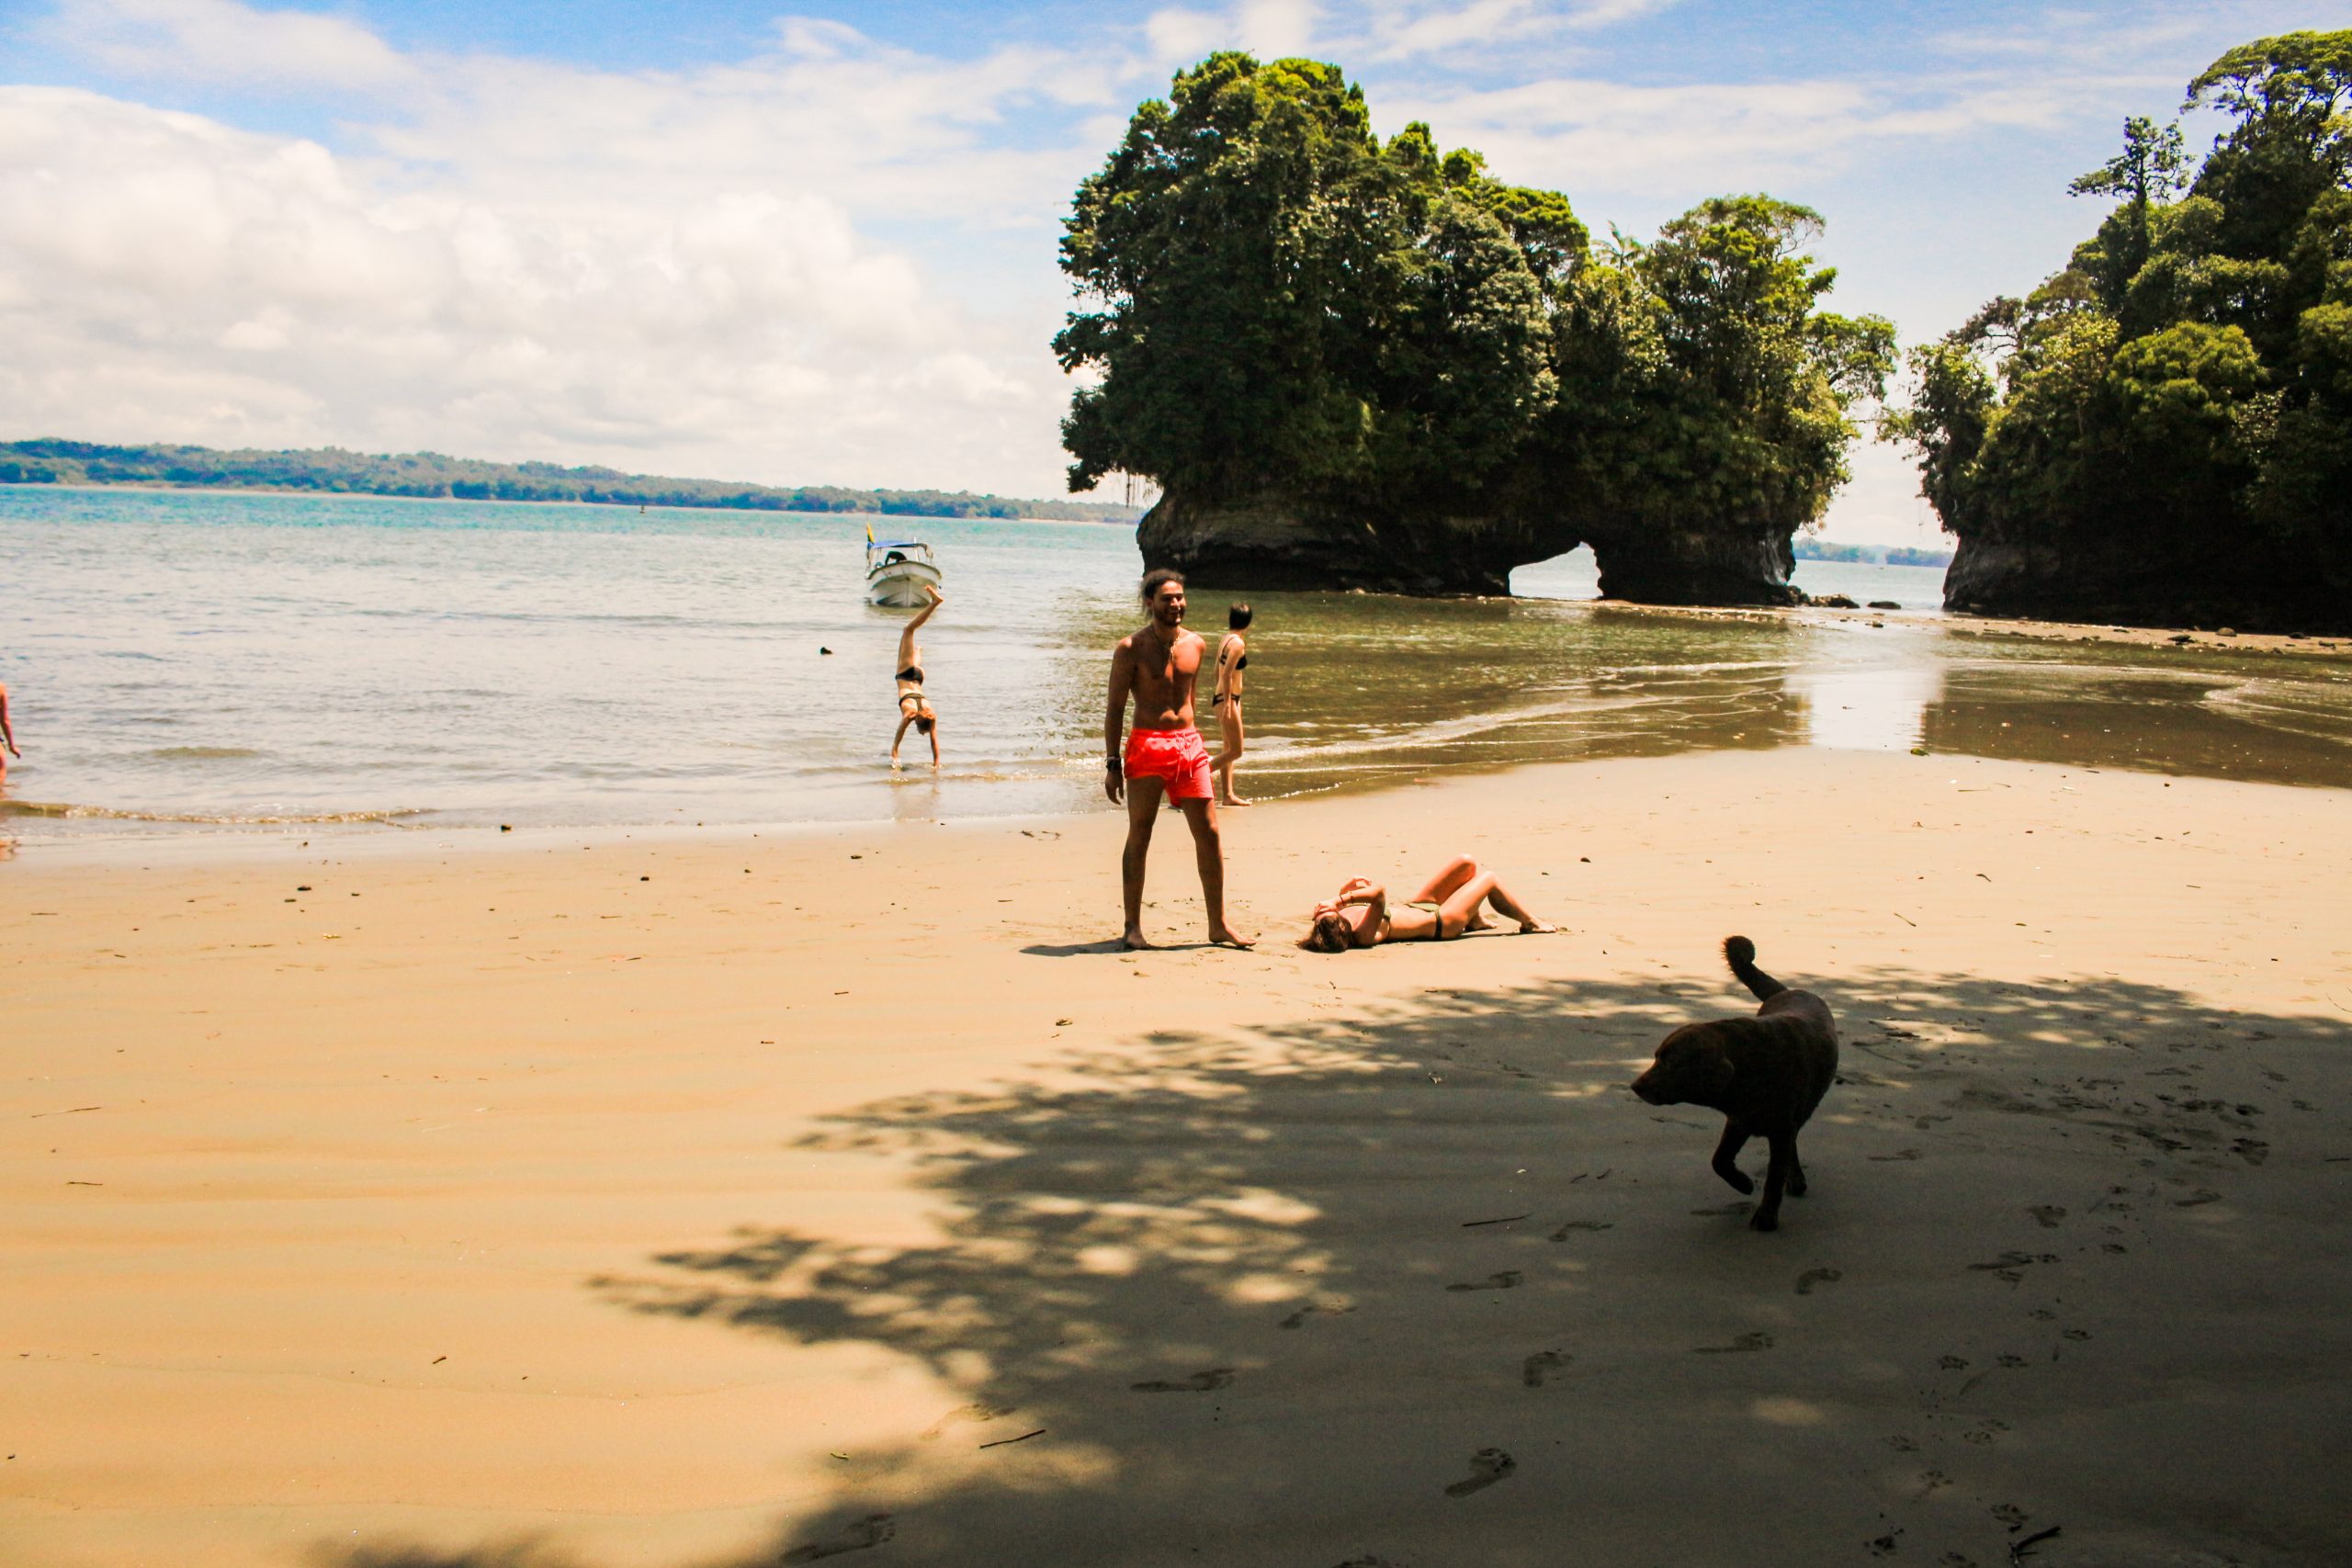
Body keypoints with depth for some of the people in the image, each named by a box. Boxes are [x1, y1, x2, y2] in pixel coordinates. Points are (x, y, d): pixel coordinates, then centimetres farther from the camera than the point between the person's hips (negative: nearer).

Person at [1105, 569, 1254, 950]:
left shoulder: (1196, 644, 10)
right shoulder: (1132, 648, -5)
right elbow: (1115, 707, -4)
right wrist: (1112, 762, -9)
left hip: (1189, 745, 5)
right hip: (1146, 746, -5)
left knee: (1209, 833, 3)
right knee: (1139, 836, 1)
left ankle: (1218, 926, 11)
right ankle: (1133, 926, 10)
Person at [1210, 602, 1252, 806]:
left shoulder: (1226, 640, 10)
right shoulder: (1238, 643, -17)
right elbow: (1227, 674, -23)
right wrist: (1227, 703, -22)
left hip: (1222, 696, 10)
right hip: (1227, 699, -10)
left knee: (1228, 748, 13)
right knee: (1235, 751, -5)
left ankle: (1228, 794, 16)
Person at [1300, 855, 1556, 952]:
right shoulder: (1364, 934, -41)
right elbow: (1380, 892, -56)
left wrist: (1346, 892, -18)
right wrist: (1340, 900, -51)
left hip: (1413, 906, 8)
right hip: (1441, 922, -8)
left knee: (1467, 863, 13)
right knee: (1488, 878, 8)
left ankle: (1477, 919, 36)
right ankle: (1530, 923, 33)